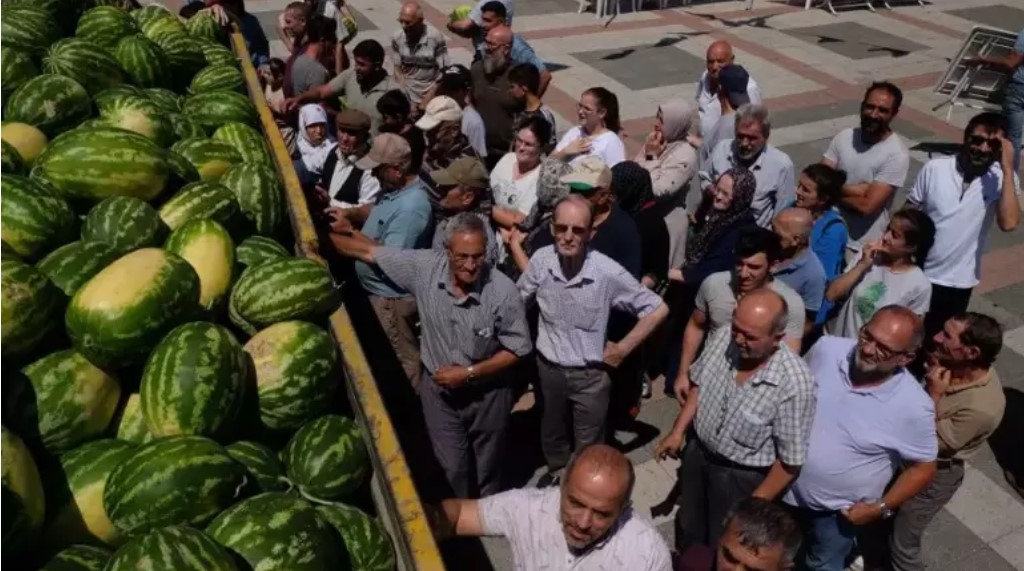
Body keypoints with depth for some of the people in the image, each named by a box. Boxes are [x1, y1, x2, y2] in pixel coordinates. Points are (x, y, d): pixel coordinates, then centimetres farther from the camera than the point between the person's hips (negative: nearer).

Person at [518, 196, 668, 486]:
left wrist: (623, 349, -11)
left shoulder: (608, 272, -26)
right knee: (551, 431, 28)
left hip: (590, 374, -3)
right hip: (548, 367, 3)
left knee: (588, 444, 18)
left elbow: (657, 309, -15)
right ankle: (556, 471, 58)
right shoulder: (541, 260, -17)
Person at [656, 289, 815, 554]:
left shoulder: (796, 383, -34)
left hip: (741, 477, -5)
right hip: (697, 453, 5)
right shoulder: (722, 337, -19)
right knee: (687, 527, 29)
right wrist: (677, 432, 2)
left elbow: (790, 462, -22)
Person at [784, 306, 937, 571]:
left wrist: (880, 508, -13)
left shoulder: (913, 407, -27)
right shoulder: (826, 348, -19)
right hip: (784, 486, 3)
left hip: (838, 509, -3)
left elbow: (923, 468, -11)